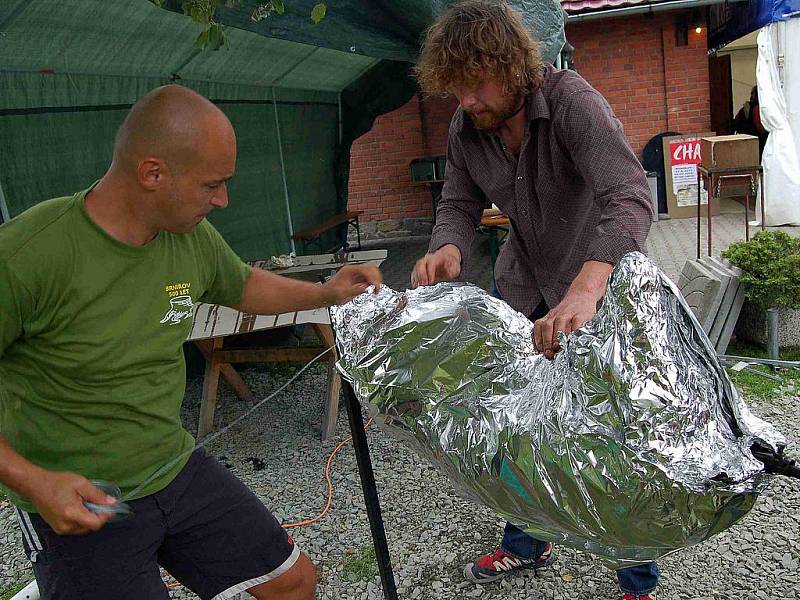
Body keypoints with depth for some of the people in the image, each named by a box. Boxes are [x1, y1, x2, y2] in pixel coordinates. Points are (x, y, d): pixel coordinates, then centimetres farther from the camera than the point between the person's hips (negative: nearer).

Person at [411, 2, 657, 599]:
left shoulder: (571, 101, -28)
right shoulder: (465, 128, -9)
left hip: (600, 283, -5)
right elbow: (460, 204, -2)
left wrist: (584, 292, -58)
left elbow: (630, 198, -41)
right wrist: (448, 249, -28)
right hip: (522, 290, 6)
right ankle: (525, 543, 38)